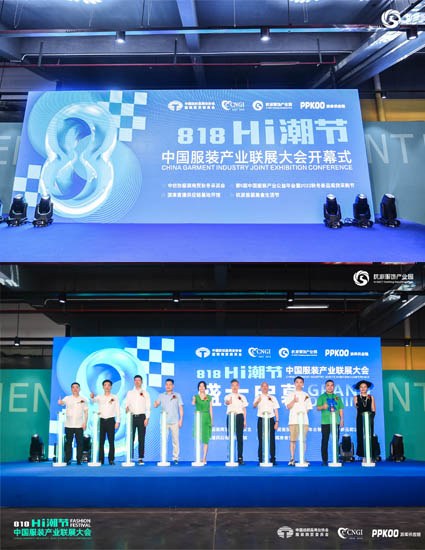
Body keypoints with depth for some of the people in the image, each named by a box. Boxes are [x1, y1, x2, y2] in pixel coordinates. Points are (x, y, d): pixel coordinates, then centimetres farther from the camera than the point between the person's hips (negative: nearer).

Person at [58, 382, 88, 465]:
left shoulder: (83, 399, 7)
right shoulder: (67, 398, 5)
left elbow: (86, 412, 8)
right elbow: (62, 402, -15)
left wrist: (85, 422, -2)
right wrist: (60, 402, -39)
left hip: (79, 425, 0)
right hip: (69, 425, 0)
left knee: (79, 443, 0)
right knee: (68, 442, 1)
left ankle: (79, 460, 7)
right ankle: (68, 460, 8)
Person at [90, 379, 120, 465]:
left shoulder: (115, 397, 8)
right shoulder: (100, 397, 11)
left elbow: (117, 410, 6)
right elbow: (94, 400, -11)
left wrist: (117, 421, -3)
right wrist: (92, 397, -35)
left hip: (111, 420, -1)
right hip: (102, 420, 1)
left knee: (111, 441, -3)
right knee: (101, 441, 1)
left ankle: (111, 459, 1)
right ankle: (101, 459, 7)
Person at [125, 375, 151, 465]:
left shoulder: (145, 393, 10)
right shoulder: (129, 393, 14)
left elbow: (148, 407, 5)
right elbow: (126, 404, 8)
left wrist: (147, 418, -5)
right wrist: (126, 408, -15)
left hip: (141, 417, -1)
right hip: (132, 417, 1)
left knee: (141, 439, -2)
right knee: (131, 438, -2)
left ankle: (141, 458, 2)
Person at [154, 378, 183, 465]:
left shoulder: (177, 395, 9)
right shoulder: (161, 395, 11)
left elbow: (180, 408, 8)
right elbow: (155, 405, 0)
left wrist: (181, 419, 0)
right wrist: (156, 403, -23)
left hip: (174, 422, -1)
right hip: (164, 421, 1)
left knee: (175, 440, -1)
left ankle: (175, 458, 7)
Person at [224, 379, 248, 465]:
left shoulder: (242, 397, 13)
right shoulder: (228, 396, 5)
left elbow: (244, 409, 14)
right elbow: (226, 402, -20)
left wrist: (244, 420, 6)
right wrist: (228, 402, -45)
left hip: (239, 416, 1)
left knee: (240, 438, -2)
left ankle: (240, 458, 2)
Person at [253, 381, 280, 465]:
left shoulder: (272, 398, 14)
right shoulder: (258, 397, 7)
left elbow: (276, 410, 12)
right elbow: (254, 406, -13)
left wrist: (277, 421, 1)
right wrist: (257, 401, -36)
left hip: (271, 419, 1)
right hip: (261, 420, -1)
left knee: (272, 440, -3)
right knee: (261, 440, -3)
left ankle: (273, 459, 2)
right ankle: (260, 459, 2)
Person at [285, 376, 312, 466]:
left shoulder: (306, 395, 16)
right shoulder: (290, 395, 11)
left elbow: (308, 408, 14)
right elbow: (288, 406, 0)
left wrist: (303, 413, -2)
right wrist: (294, 401, -16)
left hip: (304, 420, 1)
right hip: (293, 420, -1)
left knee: (303, 440, -1)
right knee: (293, 440, -4)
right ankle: (292, 458, 1)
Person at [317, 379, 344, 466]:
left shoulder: (337, 397, 16)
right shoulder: (322, 397, 6)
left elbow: (340, 409, 16)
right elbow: (318, 407, -4)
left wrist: (341, 419, 5)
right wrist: (323, 407, -26)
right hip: (325, 422, -3)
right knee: (325, 441, -2)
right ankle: (324, 460, 2)